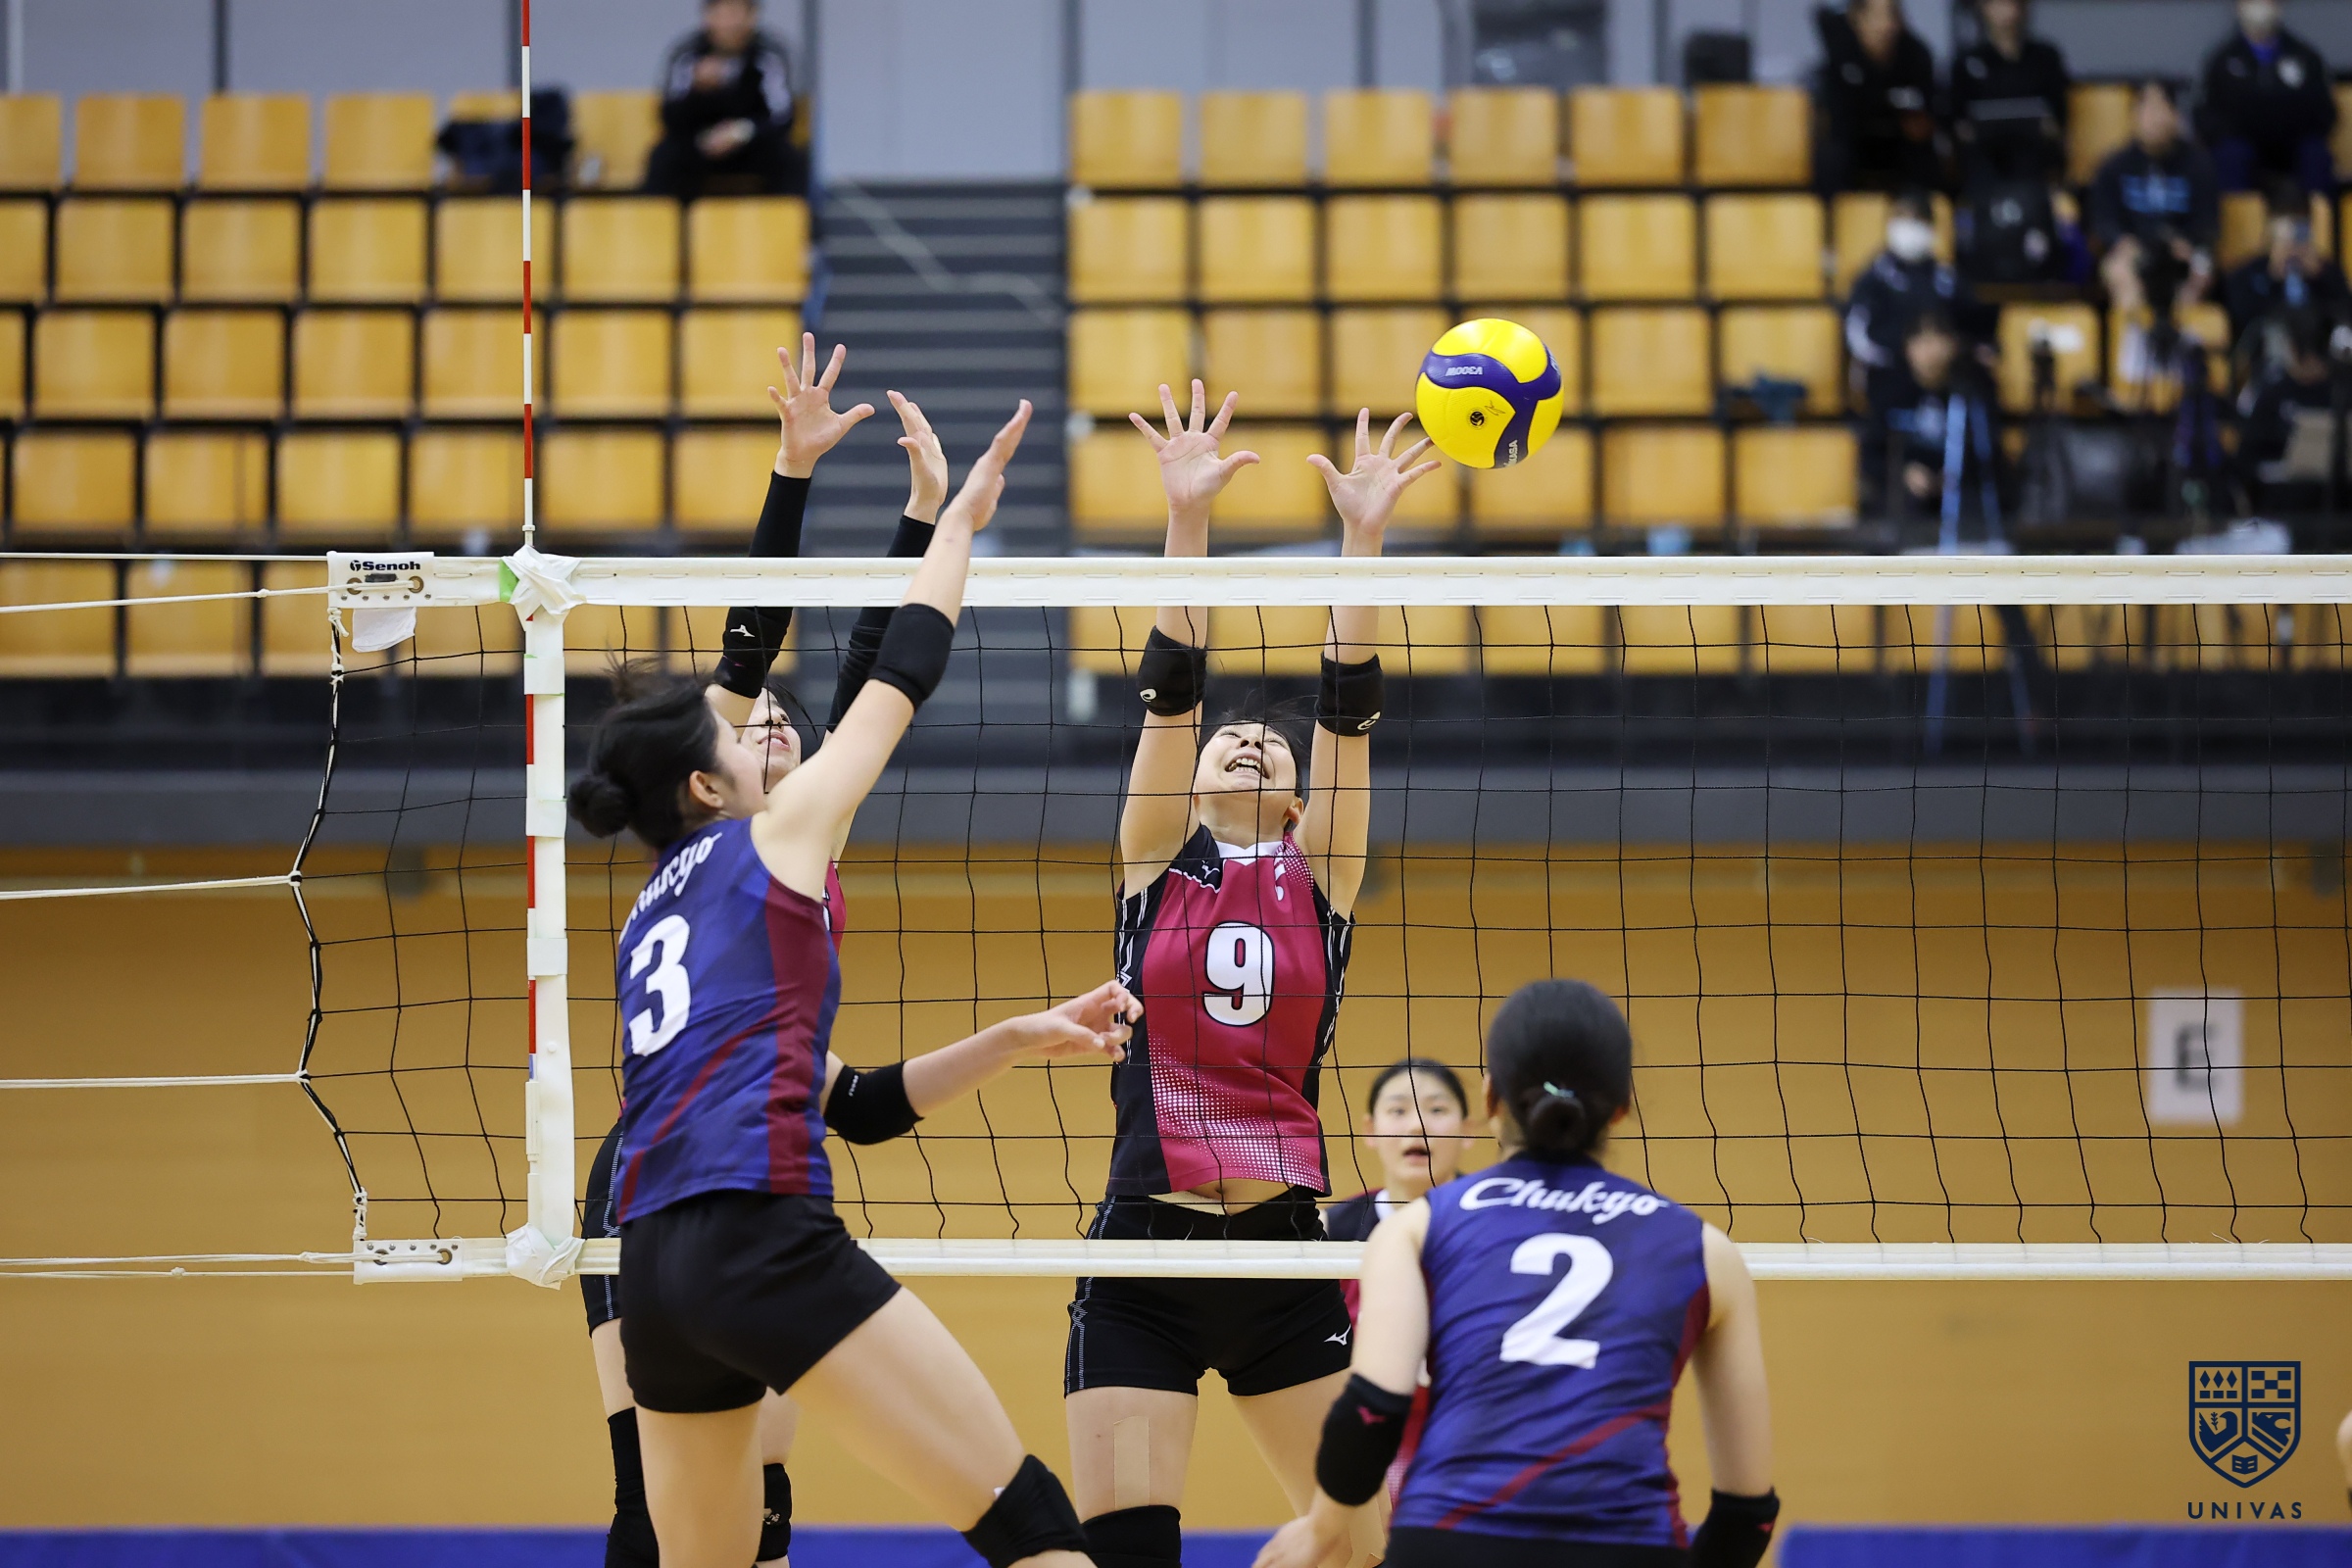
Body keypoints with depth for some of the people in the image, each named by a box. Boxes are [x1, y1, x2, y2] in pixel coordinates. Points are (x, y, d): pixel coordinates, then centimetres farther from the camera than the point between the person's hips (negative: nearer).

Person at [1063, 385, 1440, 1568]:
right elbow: (1170, 689, -1)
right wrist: (1186, 519, -11)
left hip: (1284, 1254, 1)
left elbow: (1348, 705, 1)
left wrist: (1362, 537, -8)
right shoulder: (1155, 867, 9)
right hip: (1143, 1252, -1)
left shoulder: (1320, 879, 10)